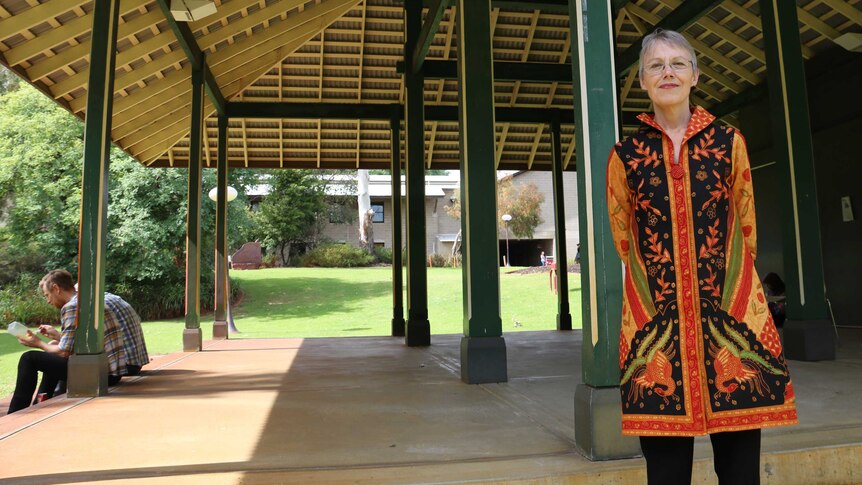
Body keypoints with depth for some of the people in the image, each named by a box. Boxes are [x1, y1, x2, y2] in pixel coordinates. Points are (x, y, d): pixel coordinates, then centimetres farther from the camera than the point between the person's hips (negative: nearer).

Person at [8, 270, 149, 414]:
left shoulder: (73, 306, -11)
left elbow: (64, 352, -7)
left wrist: (39, 343, 10)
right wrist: (58, 335, 27)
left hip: (111, 371, -10)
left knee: (29, 359, 1)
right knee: (52, 360, 31)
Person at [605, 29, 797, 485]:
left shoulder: (728, 142, 9)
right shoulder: (626, 155, 6)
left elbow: (744, 225, 14)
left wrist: (721, 288, 12)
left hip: (731, 309, 1)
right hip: (655, 315, -1)